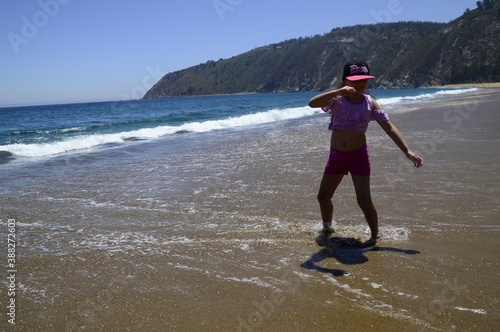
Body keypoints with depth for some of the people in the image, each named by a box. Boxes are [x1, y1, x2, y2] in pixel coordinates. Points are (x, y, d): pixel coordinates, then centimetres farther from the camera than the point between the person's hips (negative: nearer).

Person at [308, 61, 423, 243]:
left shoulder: (370, 103, -5)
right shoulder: (337, 100, -7)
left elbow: (389, 128, -7)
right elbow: (312, 103, -25)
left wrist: (407, 151, -15)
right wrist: (338, 91, -35)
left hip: (358, 155, -2)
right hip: (336, 155, 2)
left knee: (364, 201, -7)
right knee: (323, 197, 10)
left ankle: (375, 235, 18)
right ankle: (327, 228, 38)